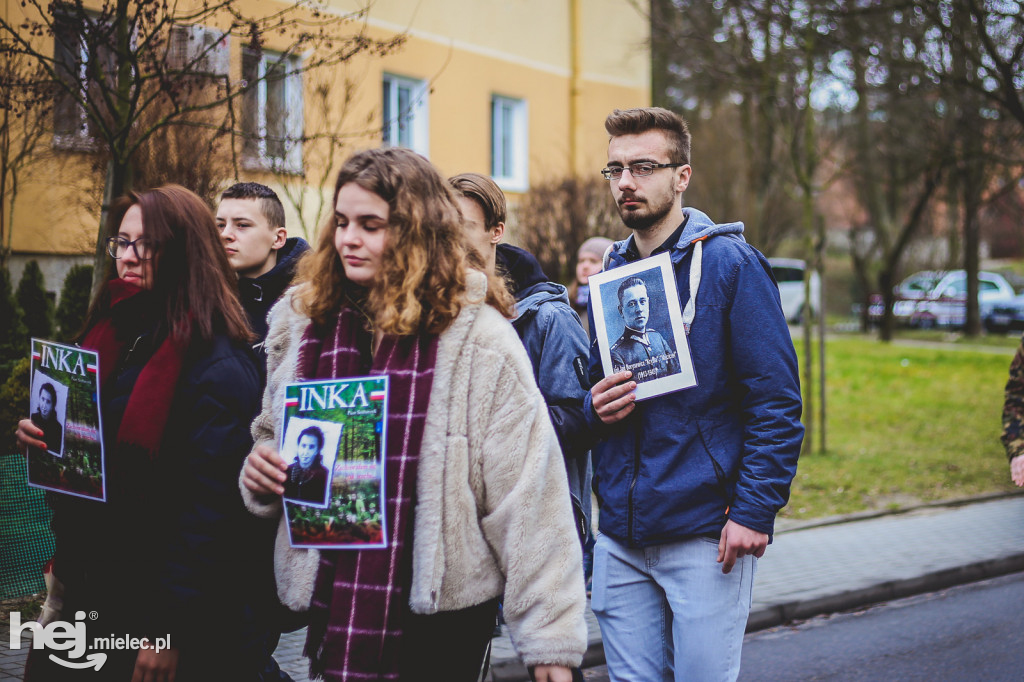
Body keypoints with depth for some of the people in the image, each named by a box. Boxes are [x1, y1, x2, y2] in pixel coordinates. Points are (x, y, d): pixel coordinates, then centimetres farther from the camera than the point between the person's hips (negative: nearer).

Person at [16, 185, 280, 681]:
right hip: (95, 594, 8)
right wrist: (39, 436, -2)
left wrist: (169, 630, -22)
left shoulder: (217, 366, -18)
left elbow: (210, 505, -22)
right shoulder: (111, 333, 8)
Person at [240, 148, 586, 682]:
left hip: (444, 614, -4)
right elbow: (276, 436, 21)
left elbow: (527, 497, -11)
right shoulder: (303, 325, 5)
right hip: (332, 605, 4)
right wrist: (261, 470, -2)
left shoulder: (480, 341, -10)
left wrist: (550, 637, -11)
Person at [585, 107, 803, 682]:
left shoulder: (729, 264, -7)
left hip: (707, 534, -6)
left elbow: (777, 401, -10)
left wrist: (755, 510, -17)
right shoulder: (609, 277, 13)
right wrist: (595, 407, -2)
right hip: (621, 536, 6)